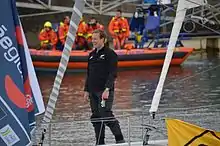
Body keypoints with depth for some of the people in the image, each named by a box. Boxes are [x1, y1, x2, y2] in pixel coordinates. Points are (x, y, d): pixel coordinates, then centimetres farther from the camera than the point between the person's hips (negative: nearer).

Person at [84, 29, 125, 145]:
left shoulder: (110, 54, -5)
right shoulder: (92, 55, 17)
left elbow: (112, 74, -13)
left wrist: (107, 89, -21)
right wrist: (87, 90, 16)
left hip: (104, 91, -7)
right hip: (93, 92, 8)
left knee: (106, 115, -14)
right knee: (96, 118, 7)